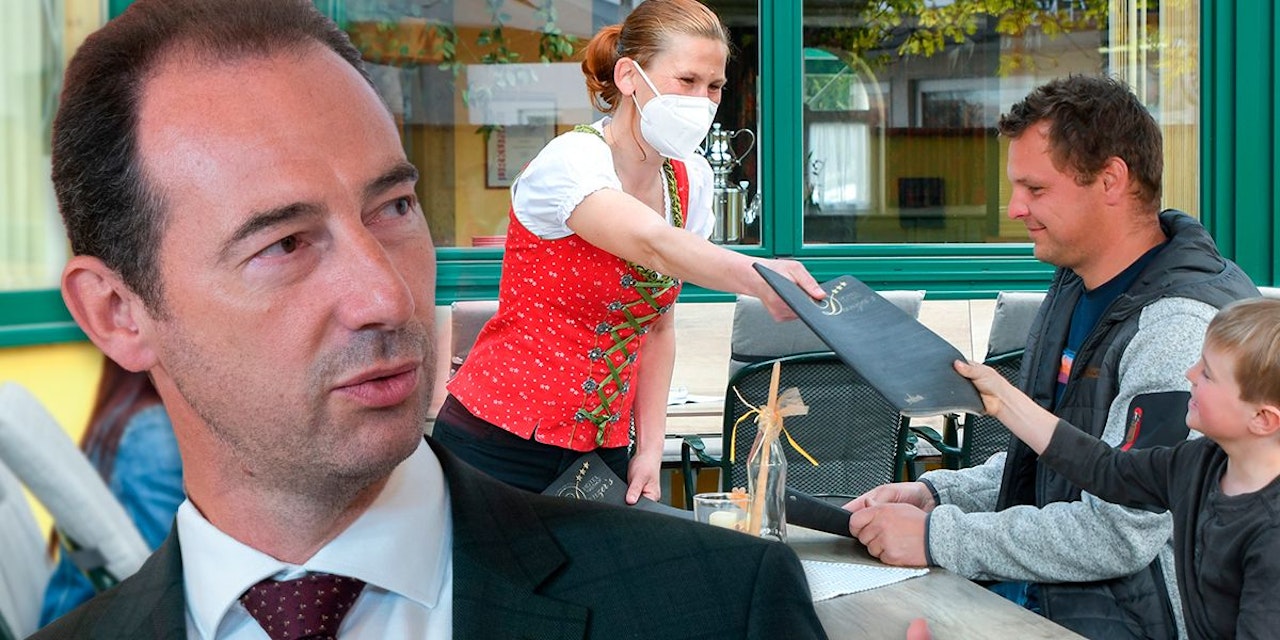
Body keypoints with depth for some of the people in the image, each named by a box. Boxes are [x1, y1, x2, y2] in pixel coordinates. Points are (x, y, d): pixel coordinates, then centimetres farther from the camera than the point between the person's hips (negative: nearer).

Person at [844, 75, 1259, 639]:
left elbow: (1118, 535, -24)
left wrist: (937, 537, -20)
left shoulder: (1182, 328, -20)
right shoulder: (1076, 286, 12)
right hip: (1035, 591, 9)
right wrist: (935, 494, 6)